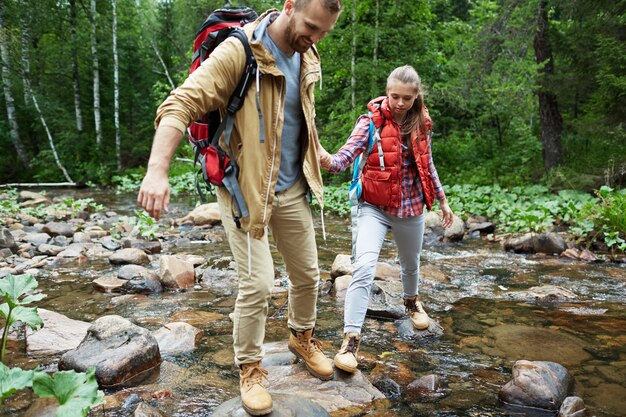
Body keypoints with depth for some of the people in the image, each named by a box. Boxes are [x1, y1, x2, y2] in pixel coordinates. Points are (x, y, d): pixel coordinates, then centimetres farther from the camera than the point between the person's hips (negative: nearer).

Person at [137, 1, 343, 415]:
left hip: (292, 187, 7)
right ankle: (250, 367, 20)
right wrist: (158, 170, -40)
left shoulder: (308, 57, 4)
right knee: (258, 283, -6)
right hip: (244, 188, -6)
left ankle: (302, 337, 42)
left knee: (307, 274, 15)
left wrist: (317, 155, 23)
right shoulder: (238, 51, -20)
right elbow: (180, 104, -28)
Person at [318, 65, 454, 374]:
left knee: (411, 264, 24)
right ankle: (350, 340, -15)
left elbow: (428, 166, 13)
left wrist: (442, 200, 17)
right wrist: (327, 160, -47)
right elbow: (345, 156, -25)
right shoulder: (371, 122, -12)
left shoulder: (420, 124, 0)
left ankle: (411, 300, 57)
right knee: (364, 267, -22)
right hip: (375, 206, -4)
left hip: (411, 207, 4)